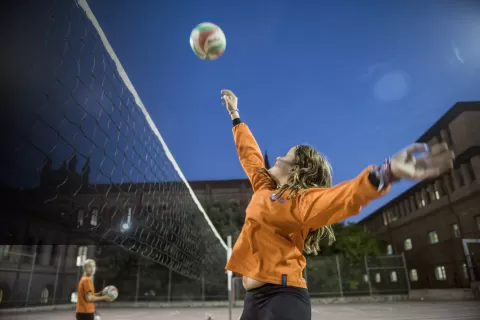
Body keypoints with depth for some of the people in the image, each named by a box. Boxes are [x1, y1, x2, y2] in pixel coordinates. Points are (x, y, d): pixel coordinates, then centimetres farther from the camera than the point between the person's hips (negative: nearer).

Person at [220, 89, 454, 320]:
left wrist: (386, 172, -46)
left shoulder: (301, 200, -9)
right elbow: (249, 154, 25)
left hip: (281, 298, -8)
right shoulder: (265, 190, 13)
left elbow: (341, 196, -28)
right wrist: (235, 115, 34)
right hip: (254, 297, 8)